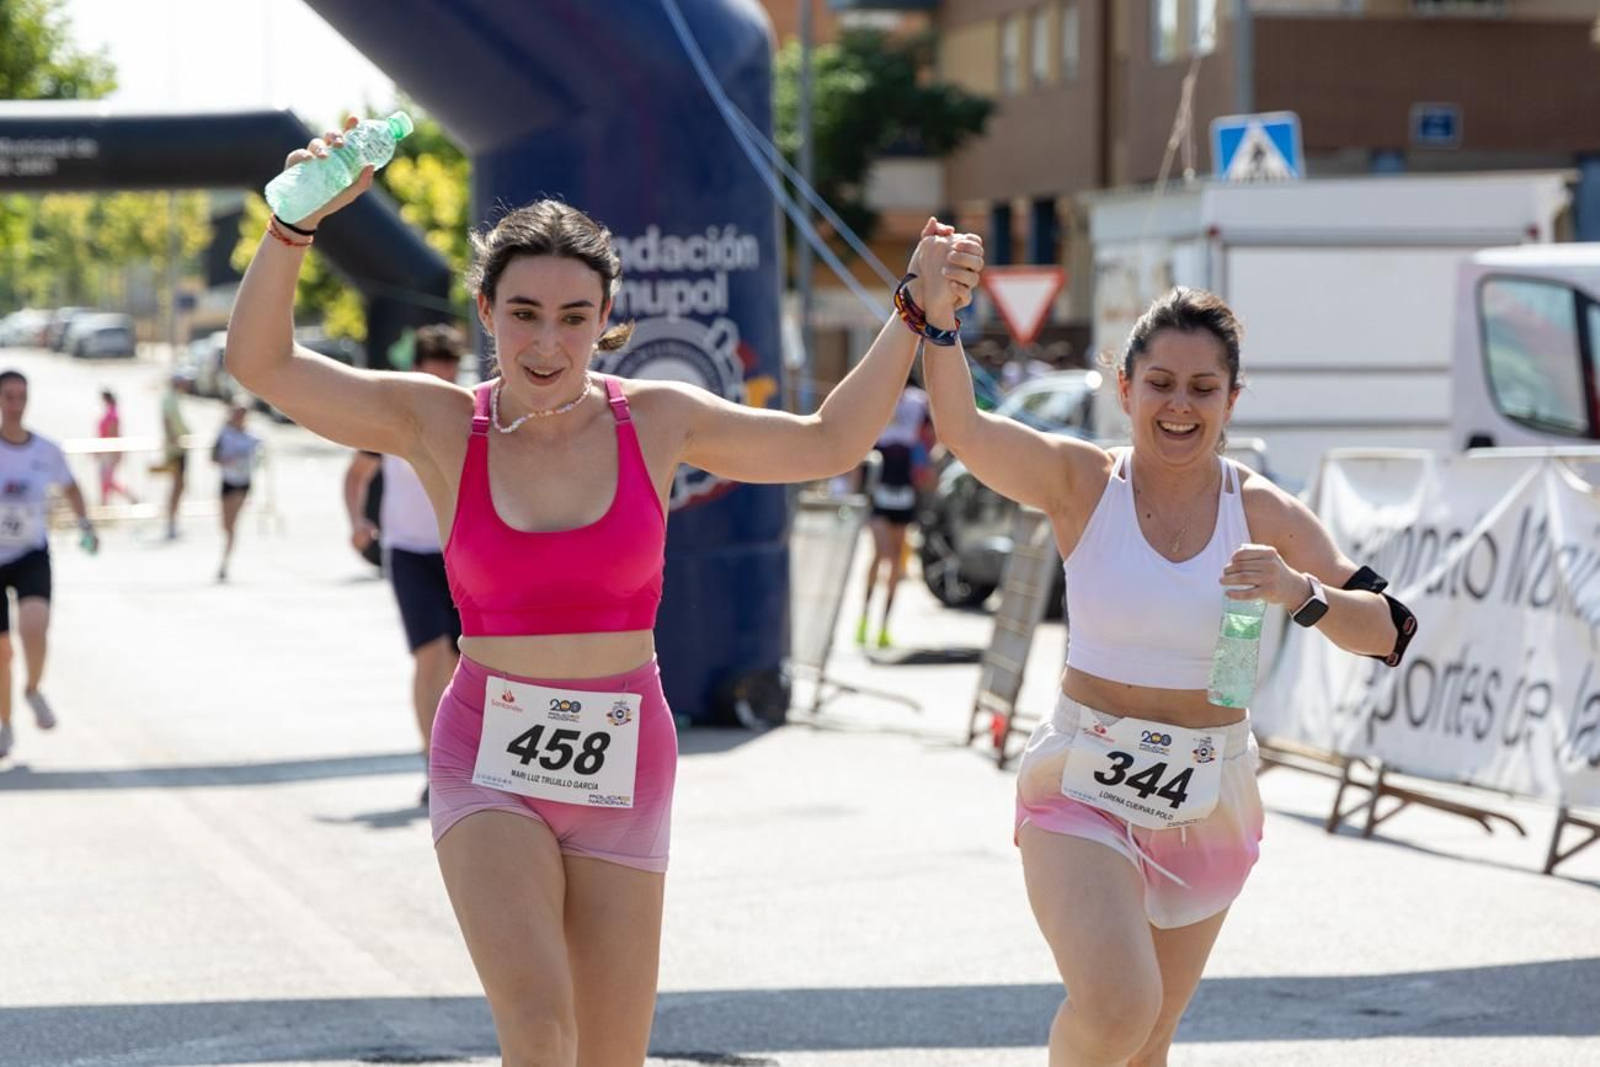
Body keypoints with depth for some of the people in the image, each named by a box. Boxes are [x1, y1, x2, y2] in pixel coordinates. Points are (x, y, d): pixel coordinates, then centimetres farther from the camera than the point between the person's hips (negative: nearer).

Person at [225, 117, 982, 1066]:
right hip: (490, 762, -2)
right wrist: (298, 221, -23)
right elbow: (262, 361, -11)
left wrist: (918, 315, 4)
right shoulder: (440, 425, -4)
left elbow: (828, 444, 11)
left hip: (623, 767, 2)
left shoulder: (656, 420, -1)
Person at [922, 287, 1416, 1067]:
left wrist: (1297, 590, -26)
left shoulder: (1264, 515, -2)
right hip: (1083, 789, -3)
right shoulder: (1083, 484, -6)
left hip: (1208, 804, 3)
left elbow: (1386, 634, -8)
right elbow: (961, 426, -22)